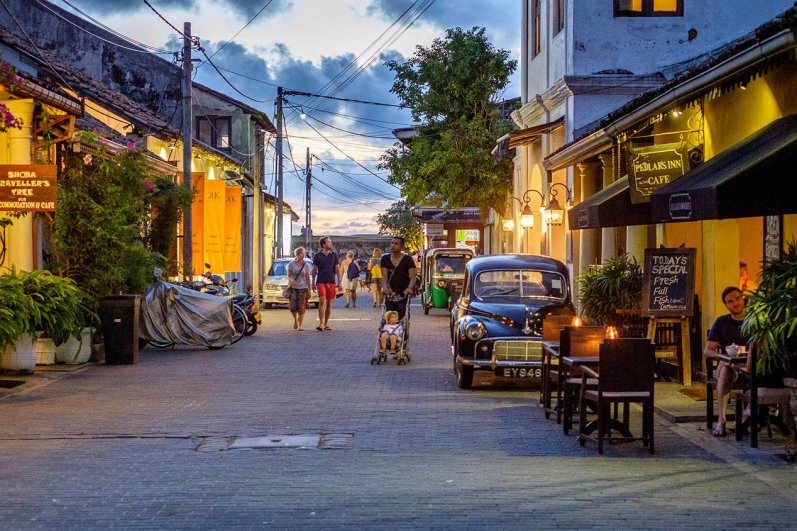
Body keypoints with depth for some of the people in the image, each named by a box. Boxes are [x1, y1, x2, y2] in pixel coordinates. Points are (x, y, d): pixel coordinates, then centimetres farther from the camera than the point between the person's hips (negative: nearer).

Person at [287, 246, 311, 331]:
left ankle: (300, 325, 2)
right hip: (293, 287, 0)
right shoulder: (291, 264, 1)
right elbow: (288, 276, 5)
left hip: (303, 287, 0)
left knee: (301, 308, -5)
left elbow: (308, 279, 5)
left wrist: (309, 290, 2)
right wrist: (291, 280, -18)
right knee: (293, 306, -9)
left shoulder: (306, 265, 3)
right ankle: (295, 319, 21)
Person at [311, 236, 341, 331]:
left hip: (331, 282, 2)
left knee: (329, 303, 7)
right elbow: (314, 269, 7)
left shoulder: (334, 255, 6)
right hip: (321, 282, -2)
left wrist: (339, 282, 0)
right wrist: (313, 283, 5)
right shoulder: (317, 255, 2)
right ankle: (321, 323, -18)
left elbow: (337, 269, 6)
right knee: (322, 301, -14)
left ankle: (326, 323, 16)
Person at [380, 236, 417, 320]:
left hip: (403, 294, -3)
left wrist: (409, 288, -29)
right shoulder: (385, 259, 6)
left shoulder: (408, 260, -2)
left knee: (401, 318, -12)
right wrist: (385, 287, -23)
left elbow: (413, 277, -9)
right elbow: (384, 276, -3)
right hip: (390, 294, 3)